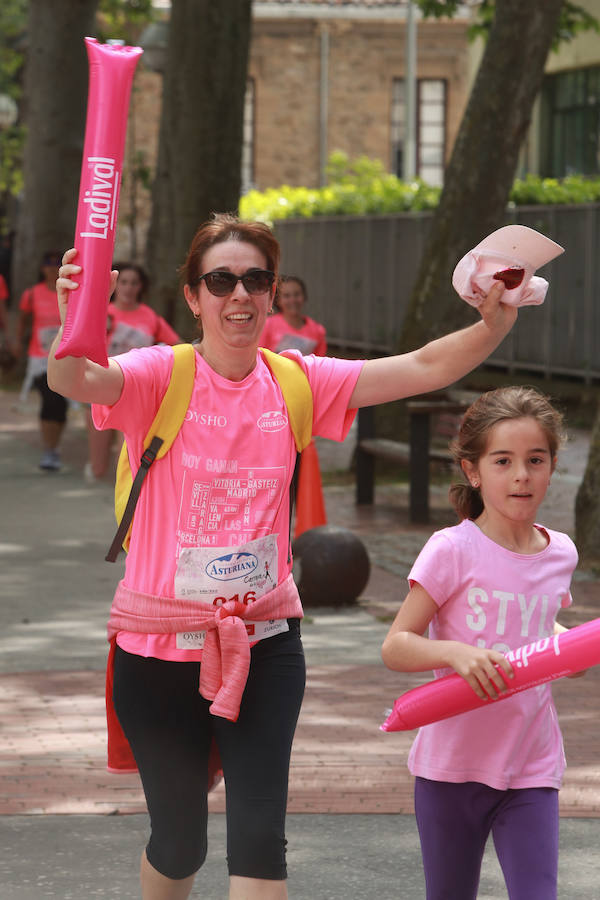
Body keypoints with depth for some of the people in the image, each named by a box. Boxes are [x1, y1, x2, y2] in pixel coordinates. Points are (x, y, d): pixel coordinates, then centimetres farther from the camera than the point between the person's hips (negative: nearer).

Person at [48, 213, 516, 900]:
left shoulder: (297, 382, 1)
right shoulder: (162, 376, -10)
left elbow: (423, 368, -3)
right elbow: (72, 380, -29)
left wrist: (494, 325, -22)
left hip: (264, 639, 2)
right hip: (161, 638, -2)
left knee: (260, 835, -5)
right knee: (178, 842, 10)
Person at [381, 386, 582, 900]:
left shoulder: (561, 553, 5)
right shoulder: (453, 551, -11)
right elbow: (395, 647, -13)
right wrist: (456, 652, -31)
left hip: (532, 768, 3)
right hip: (452, 765, -3)